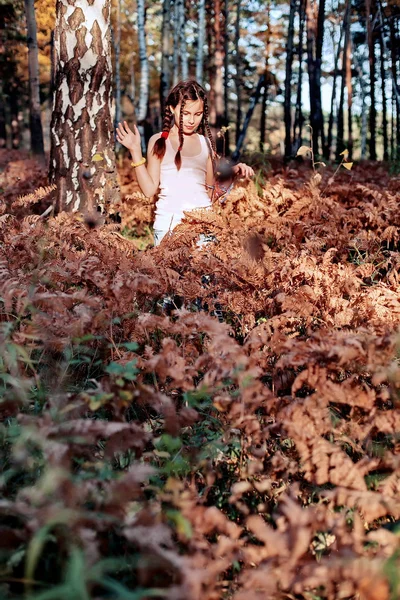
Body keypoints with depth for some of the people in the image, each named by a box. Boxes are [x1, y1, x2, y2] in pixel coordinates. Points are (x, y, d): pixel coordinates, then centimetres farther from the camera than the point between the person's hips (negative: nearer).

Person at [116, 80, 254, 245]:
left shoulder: (206, 143, 12)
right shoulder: (159, 141, 5)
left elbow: (211, 190, 15)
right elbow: (149, 189, -2)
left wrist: (232, 172, 1)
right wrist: (135, 151, -6)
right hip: (169, 222, -2)